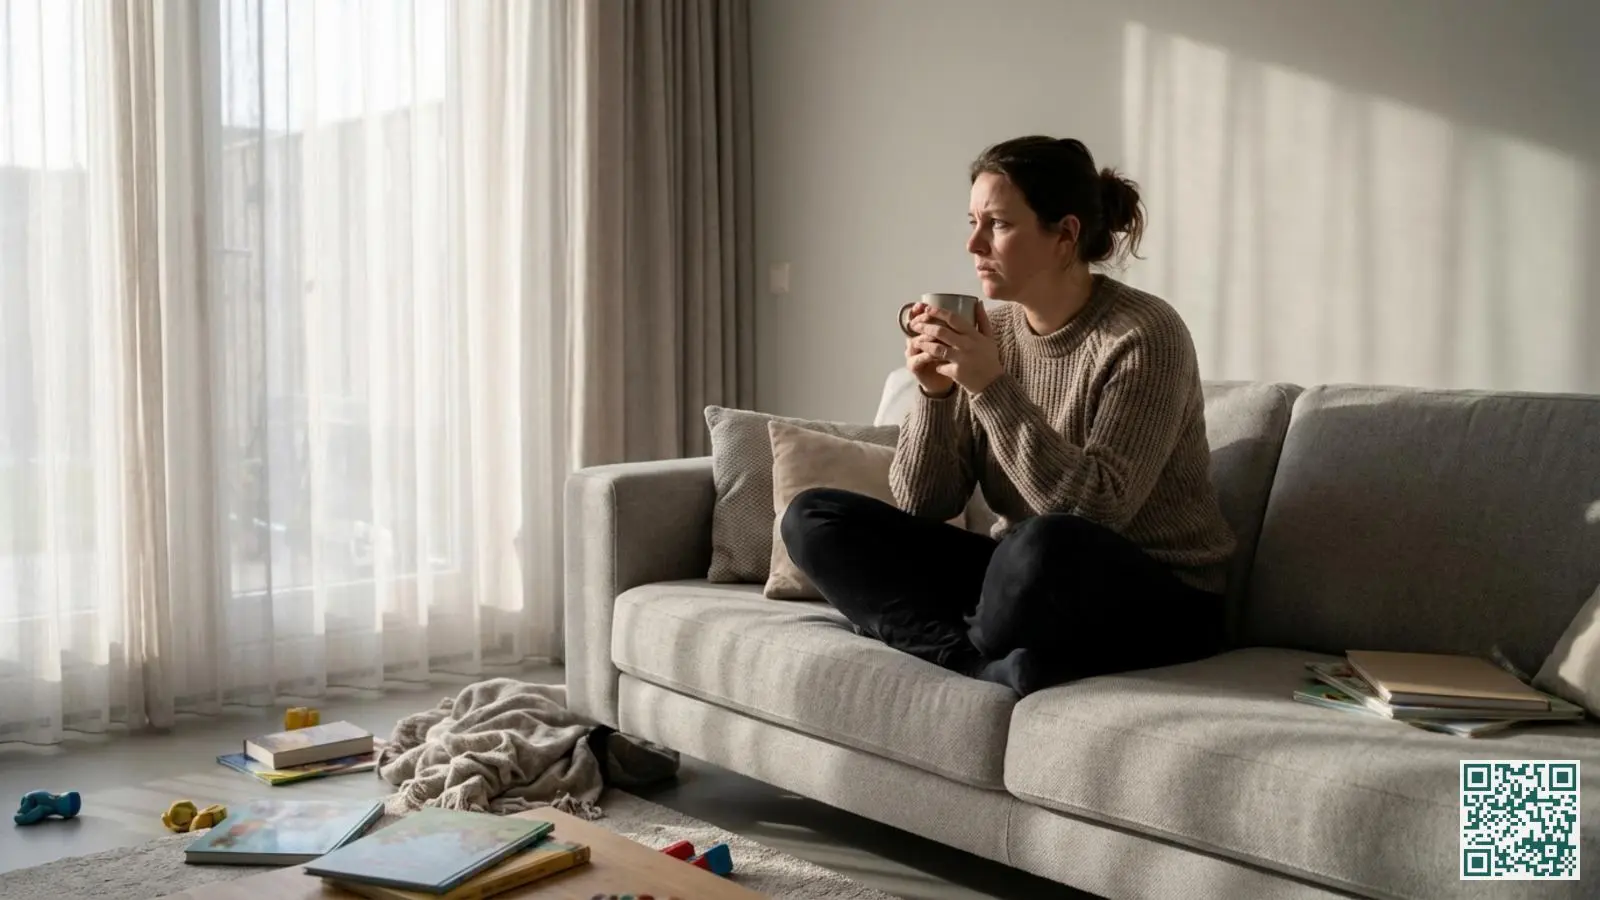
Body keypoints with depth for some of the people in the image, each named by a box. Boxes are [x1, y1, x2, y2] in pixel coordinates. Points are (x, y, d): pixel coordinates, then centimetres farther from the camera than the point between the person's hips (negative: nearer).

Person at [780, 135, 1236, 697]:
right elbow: (920, 507, 0)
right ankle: (988, 664, -22)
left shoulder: (1144, 335, -15)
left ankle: (969, 654, -10)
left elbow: (1094, 510, -24)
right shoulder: (989, 330, 1)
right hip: (1023, 581, 7)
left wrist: (992, 388, -27)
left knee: (1043, 545, -41)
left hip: (1156, 603, -6)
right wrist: (934, 392, -17)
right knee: (811, 517, -7)